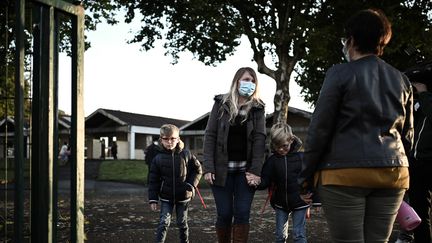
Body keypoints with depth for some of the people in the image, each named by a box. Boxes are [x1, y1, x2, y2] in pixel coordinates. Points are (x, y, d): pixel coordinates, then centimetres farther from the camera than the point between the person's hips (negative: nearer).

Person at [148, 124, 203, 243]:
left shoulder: (186, 154, -7)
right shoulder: (158, 158, -5)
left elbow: (198, 169, 3)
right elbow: (153, 180, -2)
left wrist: (191, 185, -9)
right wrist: (153, 199, -6)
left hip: (183, 197, 0)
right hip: (166, 197, 0)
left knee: (182, 223, 13)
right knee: (164, 223, -6)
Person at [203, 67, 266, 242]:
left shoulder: (257, 108, 6)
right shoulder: (221, 104, 3)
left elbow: (260, 139, -2)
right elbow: (210, 136, -1)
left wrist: (255, 170, -12)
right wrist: (208, 168, -9)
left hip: (245, 170, 1)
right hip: (222, 169, -1)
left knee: (242, 214, -2)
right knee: (224, 214, 1)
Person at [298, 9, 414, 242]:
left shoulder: (340, 73, -3)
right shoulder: (402, 80, 13)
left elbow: (319, 129, -5)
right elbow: (407, 133, 17)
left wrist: (306, 175, 2)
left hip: (345, 173, -5)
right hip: (393, 173, 5)